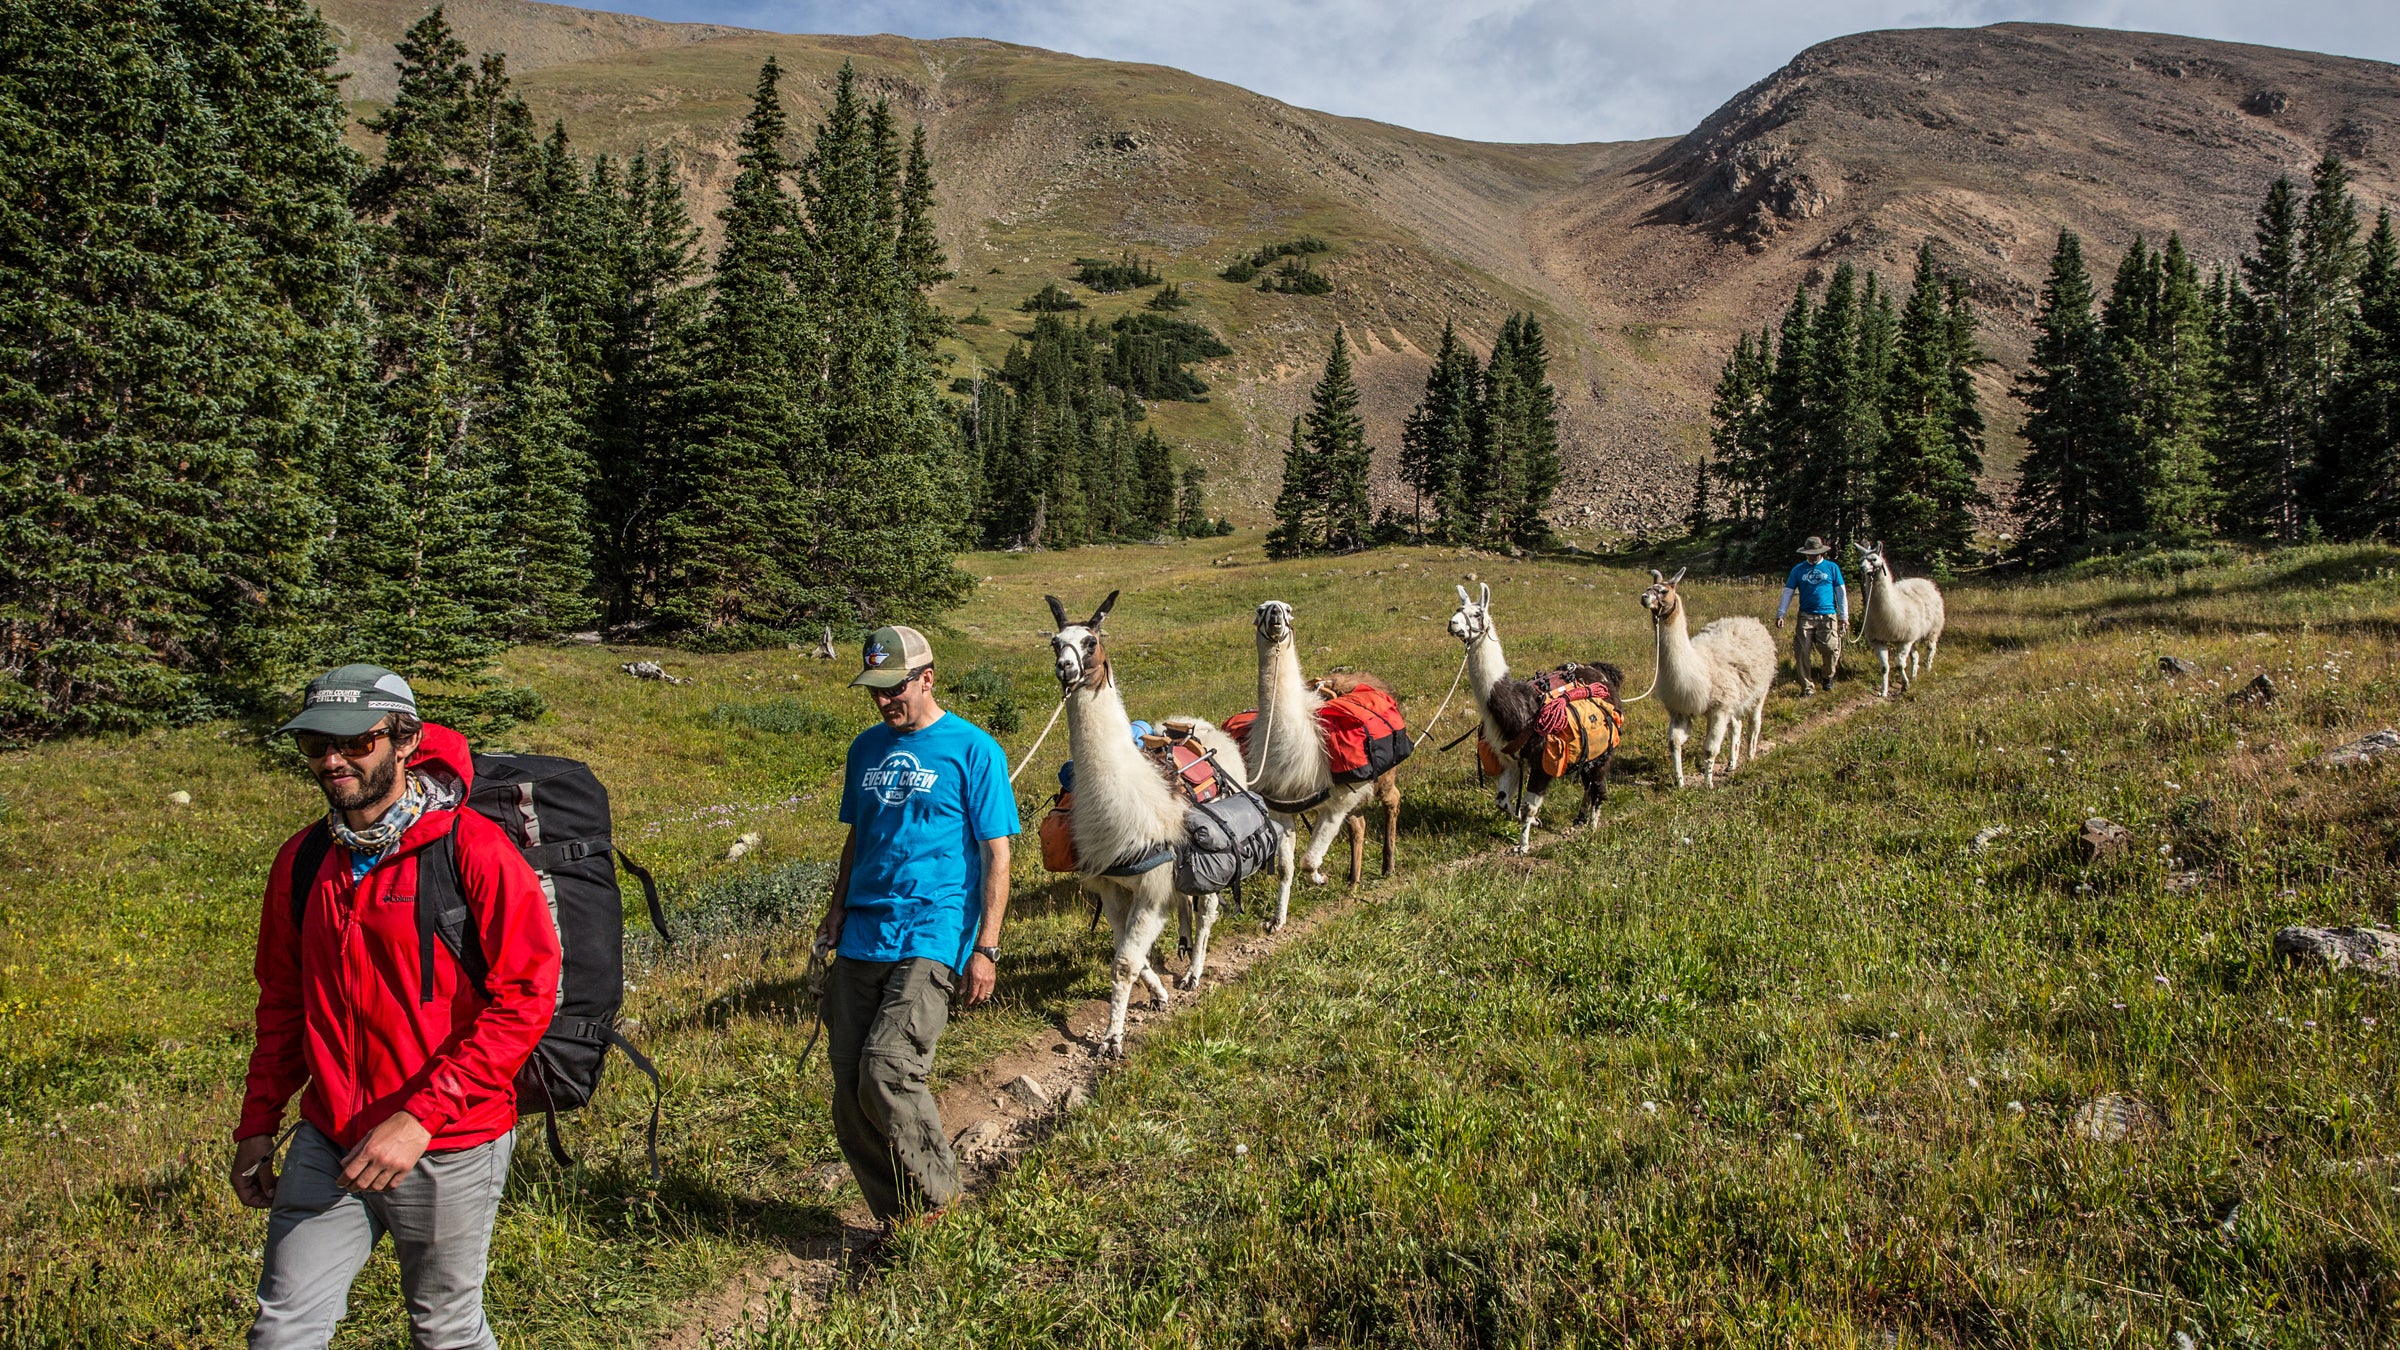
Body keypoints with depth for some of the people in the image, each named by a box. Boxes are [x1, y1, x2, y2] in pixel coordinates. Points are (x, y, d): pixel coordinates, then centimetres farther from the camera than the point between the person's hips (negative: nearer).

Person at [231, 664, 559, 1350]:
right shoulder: (303, 859, 4)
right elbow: (283, 1001, 17)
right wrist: (257, 1124, 13)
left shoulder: (474, 849, -15)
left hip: (447, 1148, -5)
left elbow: (526, 998, -19)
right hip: (326, 1140, 5)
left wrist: (421, 1117, -23)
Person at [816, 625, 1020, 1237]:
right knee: (849, 1084, 2)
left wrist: (985, 949, -10)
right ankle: (897, 1217, 17)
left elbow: (996, 856, -4)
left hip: (933, 932, -6)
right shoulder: (868, 747, 15)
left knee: (888, 1069, -18)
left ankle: (936, 1197, 4)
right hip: (862, 933, 6)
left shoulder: (973, 749, -3)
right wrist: (836, 912, 13)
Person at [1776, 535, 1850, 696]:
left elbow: (1841, 592, 9)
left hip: (1828, 616, -1)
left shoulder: (1832, 567, 8)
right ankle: (1807, 687, 6)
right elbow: (1788, 592, 9)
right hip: (1806, 616, 1)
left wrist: (1844, 616, 4)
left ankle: (1828, 677, 16)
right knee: (1802, 651, -5)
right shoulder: (1798, 569, 10)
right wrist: (1780, 614, 1)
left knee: (1830, 648, -13)